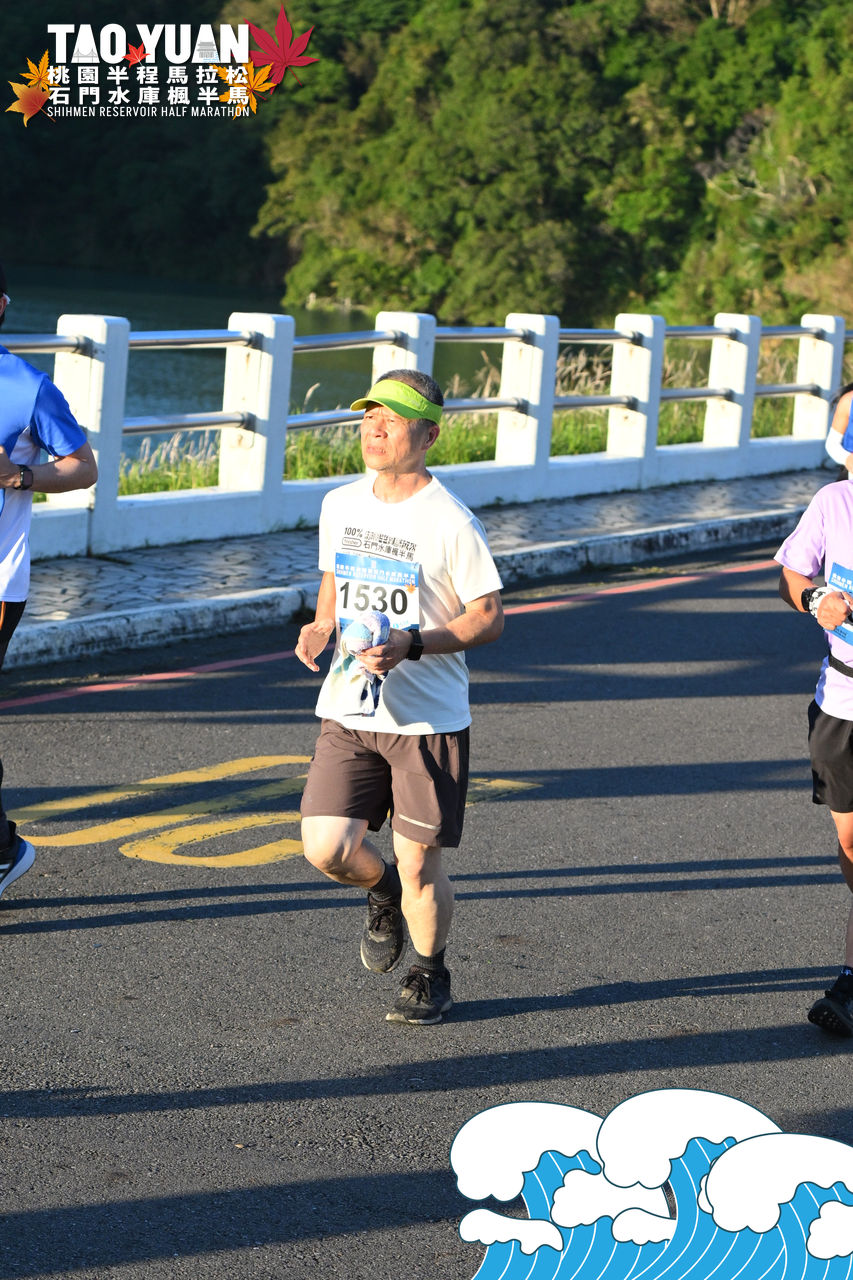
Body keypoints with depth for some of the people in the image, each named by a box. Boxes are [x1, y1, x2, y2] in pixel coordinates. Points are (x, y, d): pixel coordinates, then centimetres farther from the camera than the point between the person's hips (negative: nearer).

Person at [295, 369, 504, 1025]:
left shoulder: (452, 522, -12)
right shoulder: (340, 505, 6)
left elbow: (490, 618, -9)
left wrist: (411, 644, -22)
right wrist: (320, 626, -1)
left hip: (429, 719, -4)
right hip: (349, 710, 4)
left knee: (420, 867, 1)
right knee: (327, 848, -9)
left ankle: (430, 975, 29)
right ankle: (383, 890, 26)